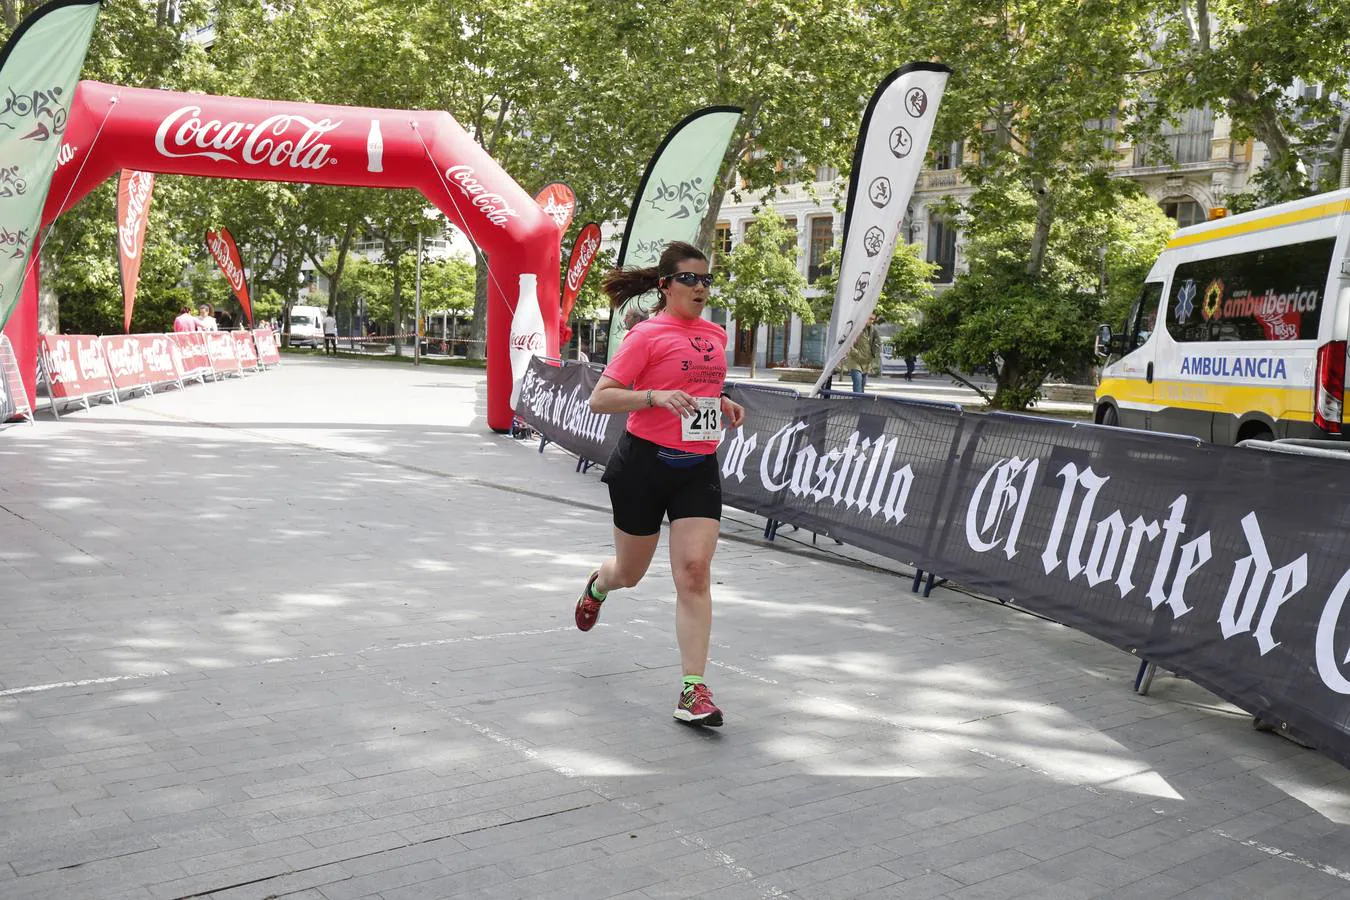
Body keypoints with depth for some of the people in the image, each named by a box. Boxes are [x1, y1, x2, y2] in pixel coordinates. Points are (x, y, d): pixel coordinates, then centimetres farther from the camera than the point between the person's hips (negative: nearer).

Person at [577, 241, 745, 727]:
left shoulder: (716, 334, 10)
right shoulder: (647, 335, -9)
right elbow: (599, 398, -13)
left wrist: (721, 402, 8)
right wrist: (656, 396, -26)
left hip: (699, 468, 4)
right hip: (645, 463, -4)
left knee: (694, 570, -11)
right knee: (630, 572, 13)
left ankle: (693, 690, -8)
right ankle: (597, 584, 53)